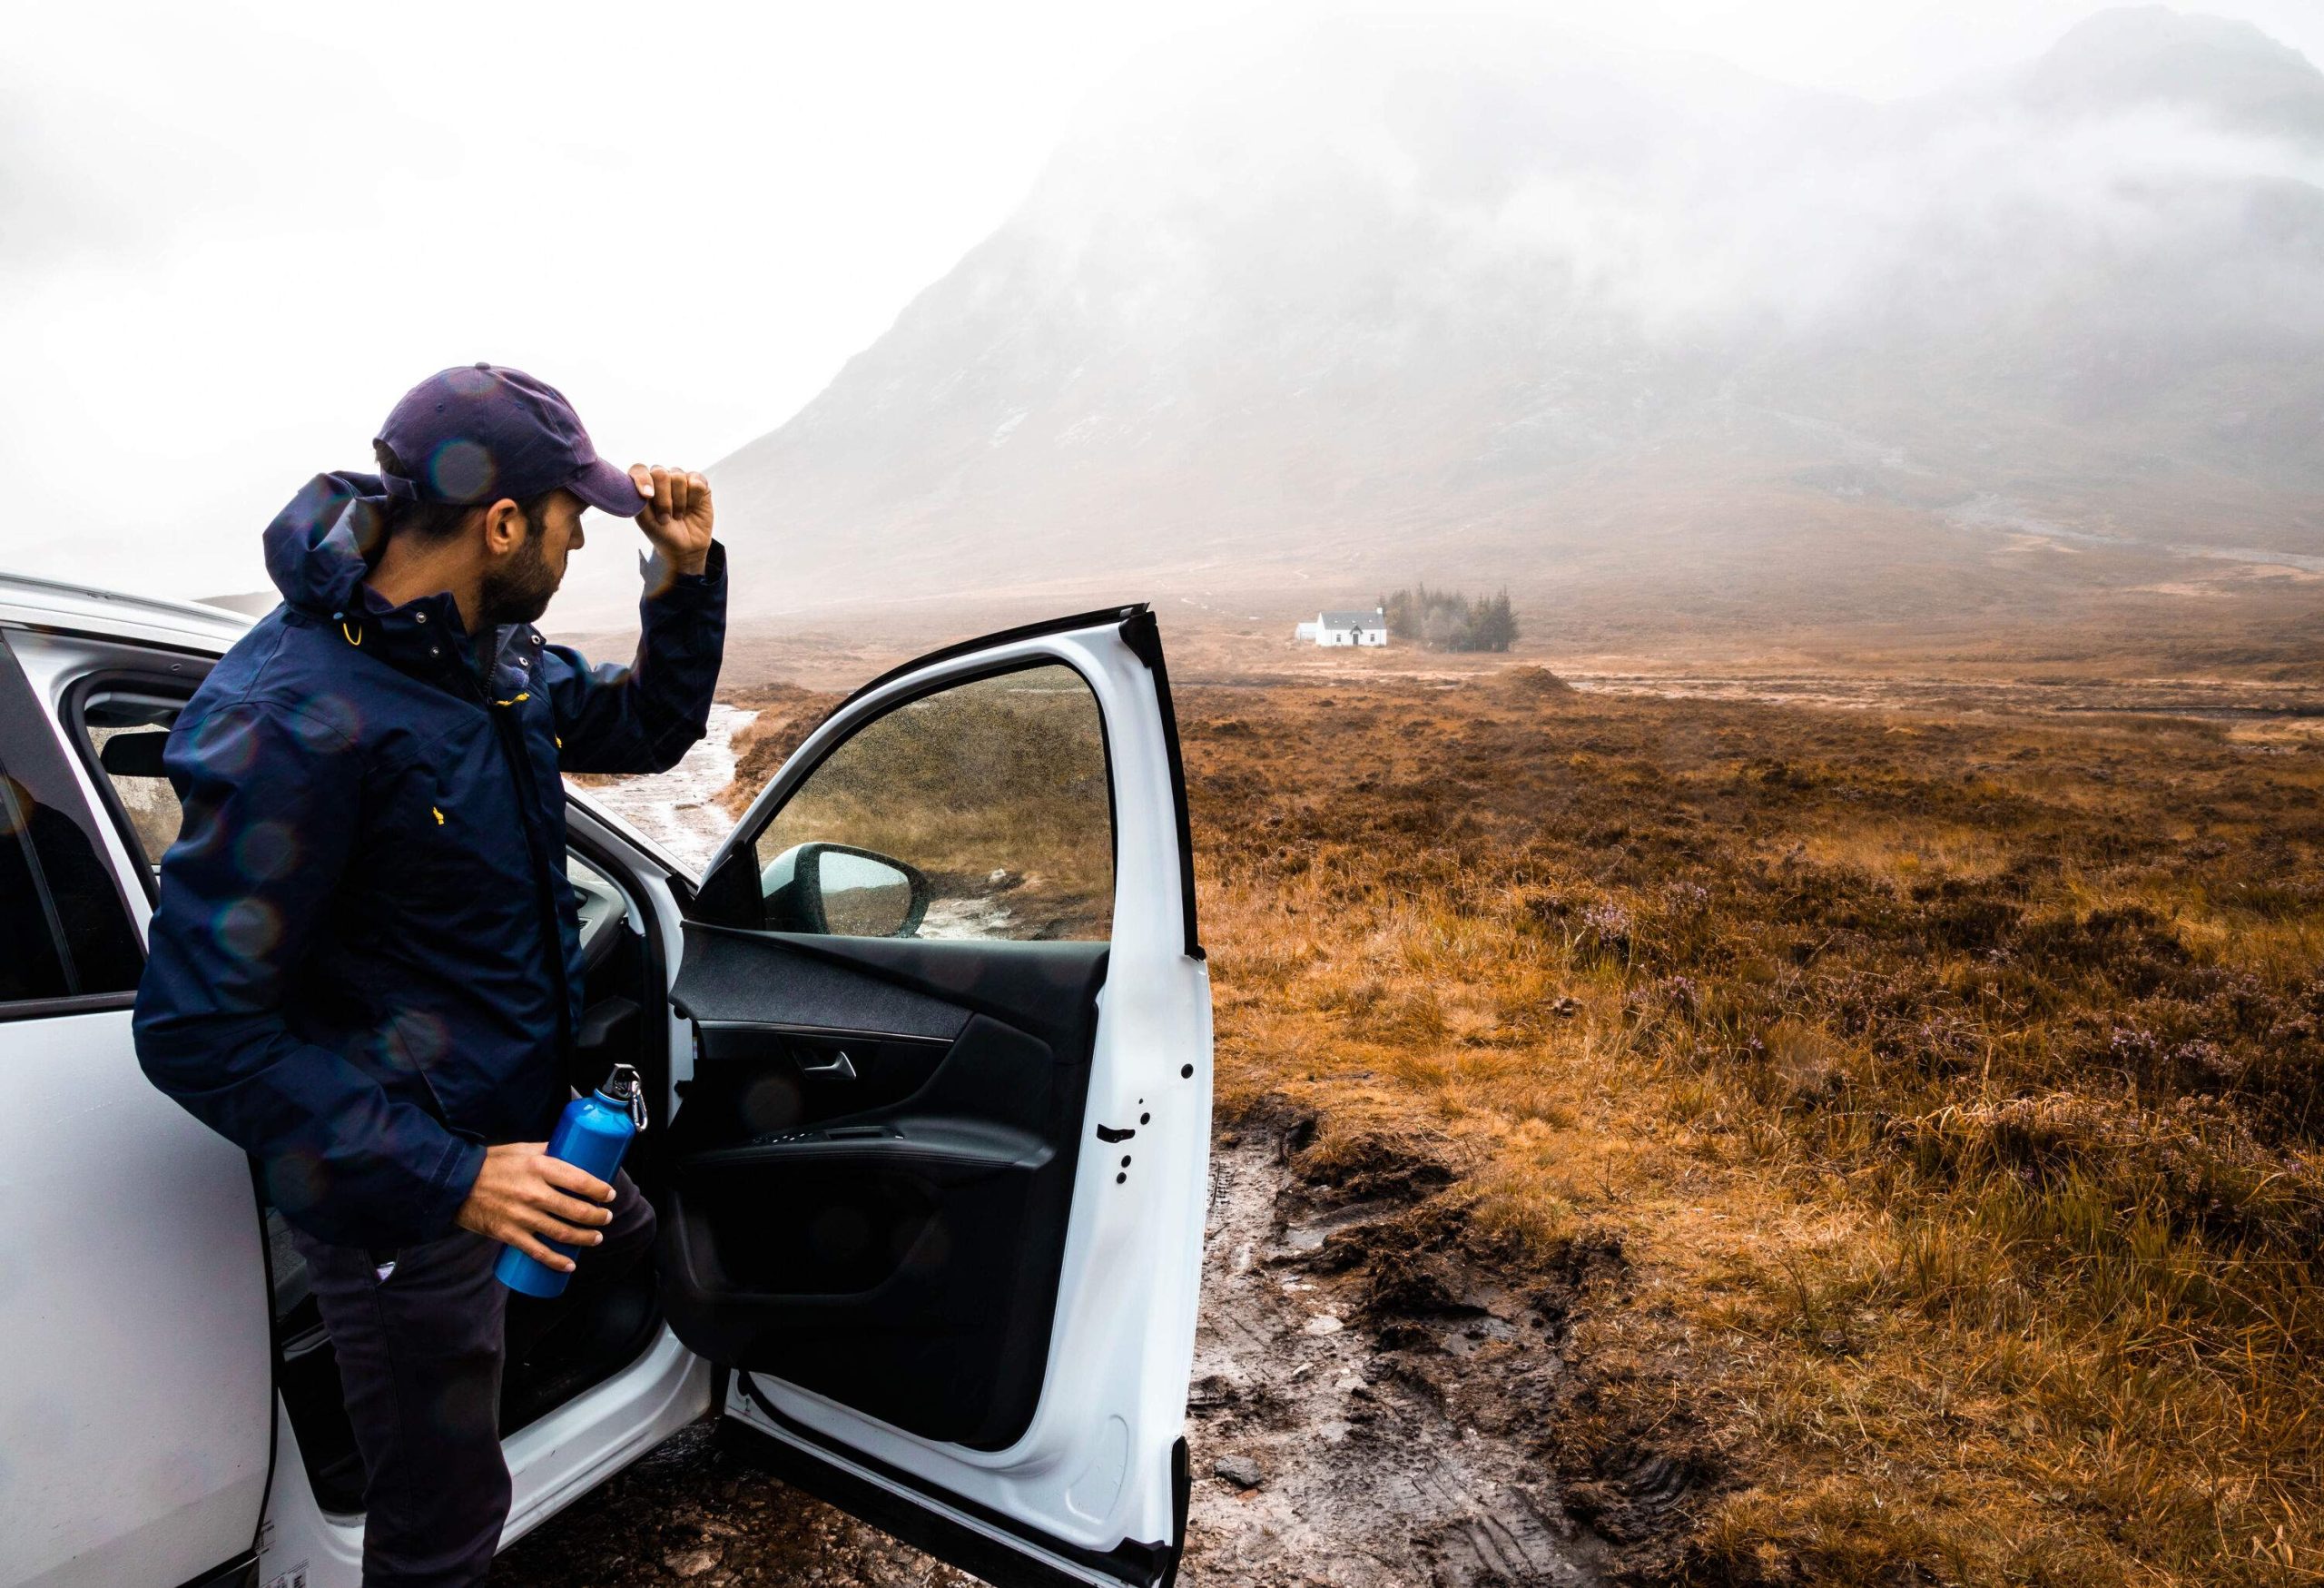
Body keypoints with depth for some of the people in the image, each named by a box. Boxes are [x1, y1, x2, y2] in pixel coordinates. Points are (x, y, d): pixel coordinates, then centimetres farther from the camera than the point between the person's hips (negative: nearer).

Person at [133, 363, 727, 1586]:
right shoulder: (295, 722, -29)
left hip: (520, 1126, 8)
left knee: (623, 1245, 33)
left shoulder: (493, 654, -2)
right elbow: (198, 1031, -27)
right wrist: (449, 1182, -29)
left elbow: (649, 729, 14)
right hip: (409, 1193, -8)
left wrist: (687, 572, -3)